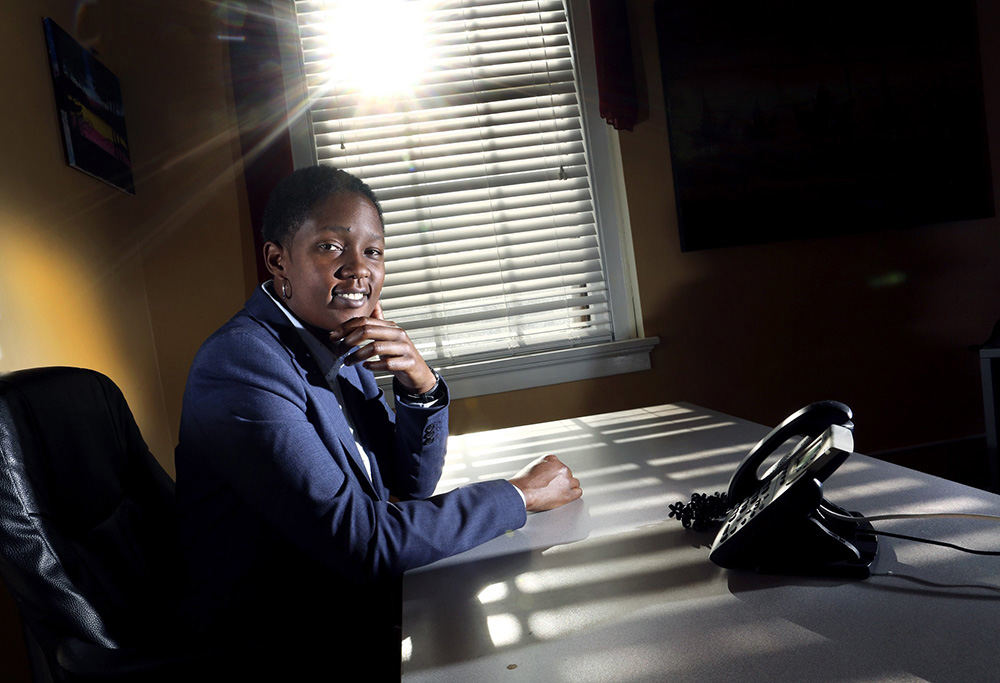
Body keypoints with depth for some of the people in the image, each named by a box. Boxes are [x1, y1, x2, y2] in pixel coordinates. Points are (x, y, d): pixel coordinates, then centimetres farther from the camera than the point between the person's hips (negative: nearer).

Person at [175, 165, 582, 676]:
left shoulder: (341, 342, 2)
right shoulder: (242, 363, -25)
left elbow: (411, 485, 5)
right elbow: (359, 539, -30)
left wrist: (420, 383, -14)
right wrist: (519, 494, -21)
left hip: (357, 589, 7)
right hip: (291, 644, -7)